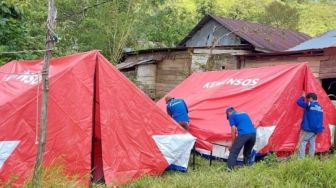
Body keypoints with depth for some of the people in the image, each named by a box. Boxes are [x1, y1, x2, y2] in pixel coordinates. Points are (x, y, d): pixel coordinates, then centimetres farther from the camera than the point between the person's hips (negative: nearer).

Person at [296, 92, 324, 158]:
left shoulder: (309, 105, -11)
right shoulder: (320, 107, 13)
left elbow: (299, 102, -5)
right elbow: (320, 119, 18)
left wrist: (302, 96, 12)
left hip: (307, 129, -7)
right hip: (316, 129, 7)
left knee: (302, 143, -4)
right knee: (312, 143, 11)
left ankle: (300, 159, -7)